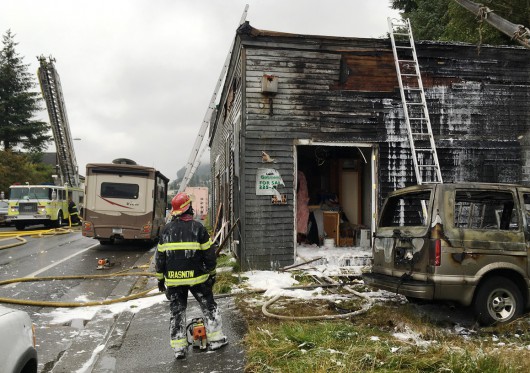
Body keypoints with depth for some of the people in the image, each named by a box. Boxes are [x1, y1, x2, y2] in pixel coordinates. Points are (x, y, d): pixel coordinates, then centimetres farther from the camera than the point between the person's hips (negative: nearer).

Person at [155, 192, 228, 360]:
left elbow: (160, 256, 6)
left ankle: (179, 348, 12)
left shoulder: (167, 229, 3)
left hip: (173, 279, 3)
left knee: (177, 311, 11)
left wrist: (160, 278, 15)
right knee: (209, 306, 12)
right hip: (196, 276, -3)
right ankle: (215, 339, 16)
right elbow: (209, 253, -4)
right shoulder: (197, 227, -7)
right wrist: (211, 273, 8)